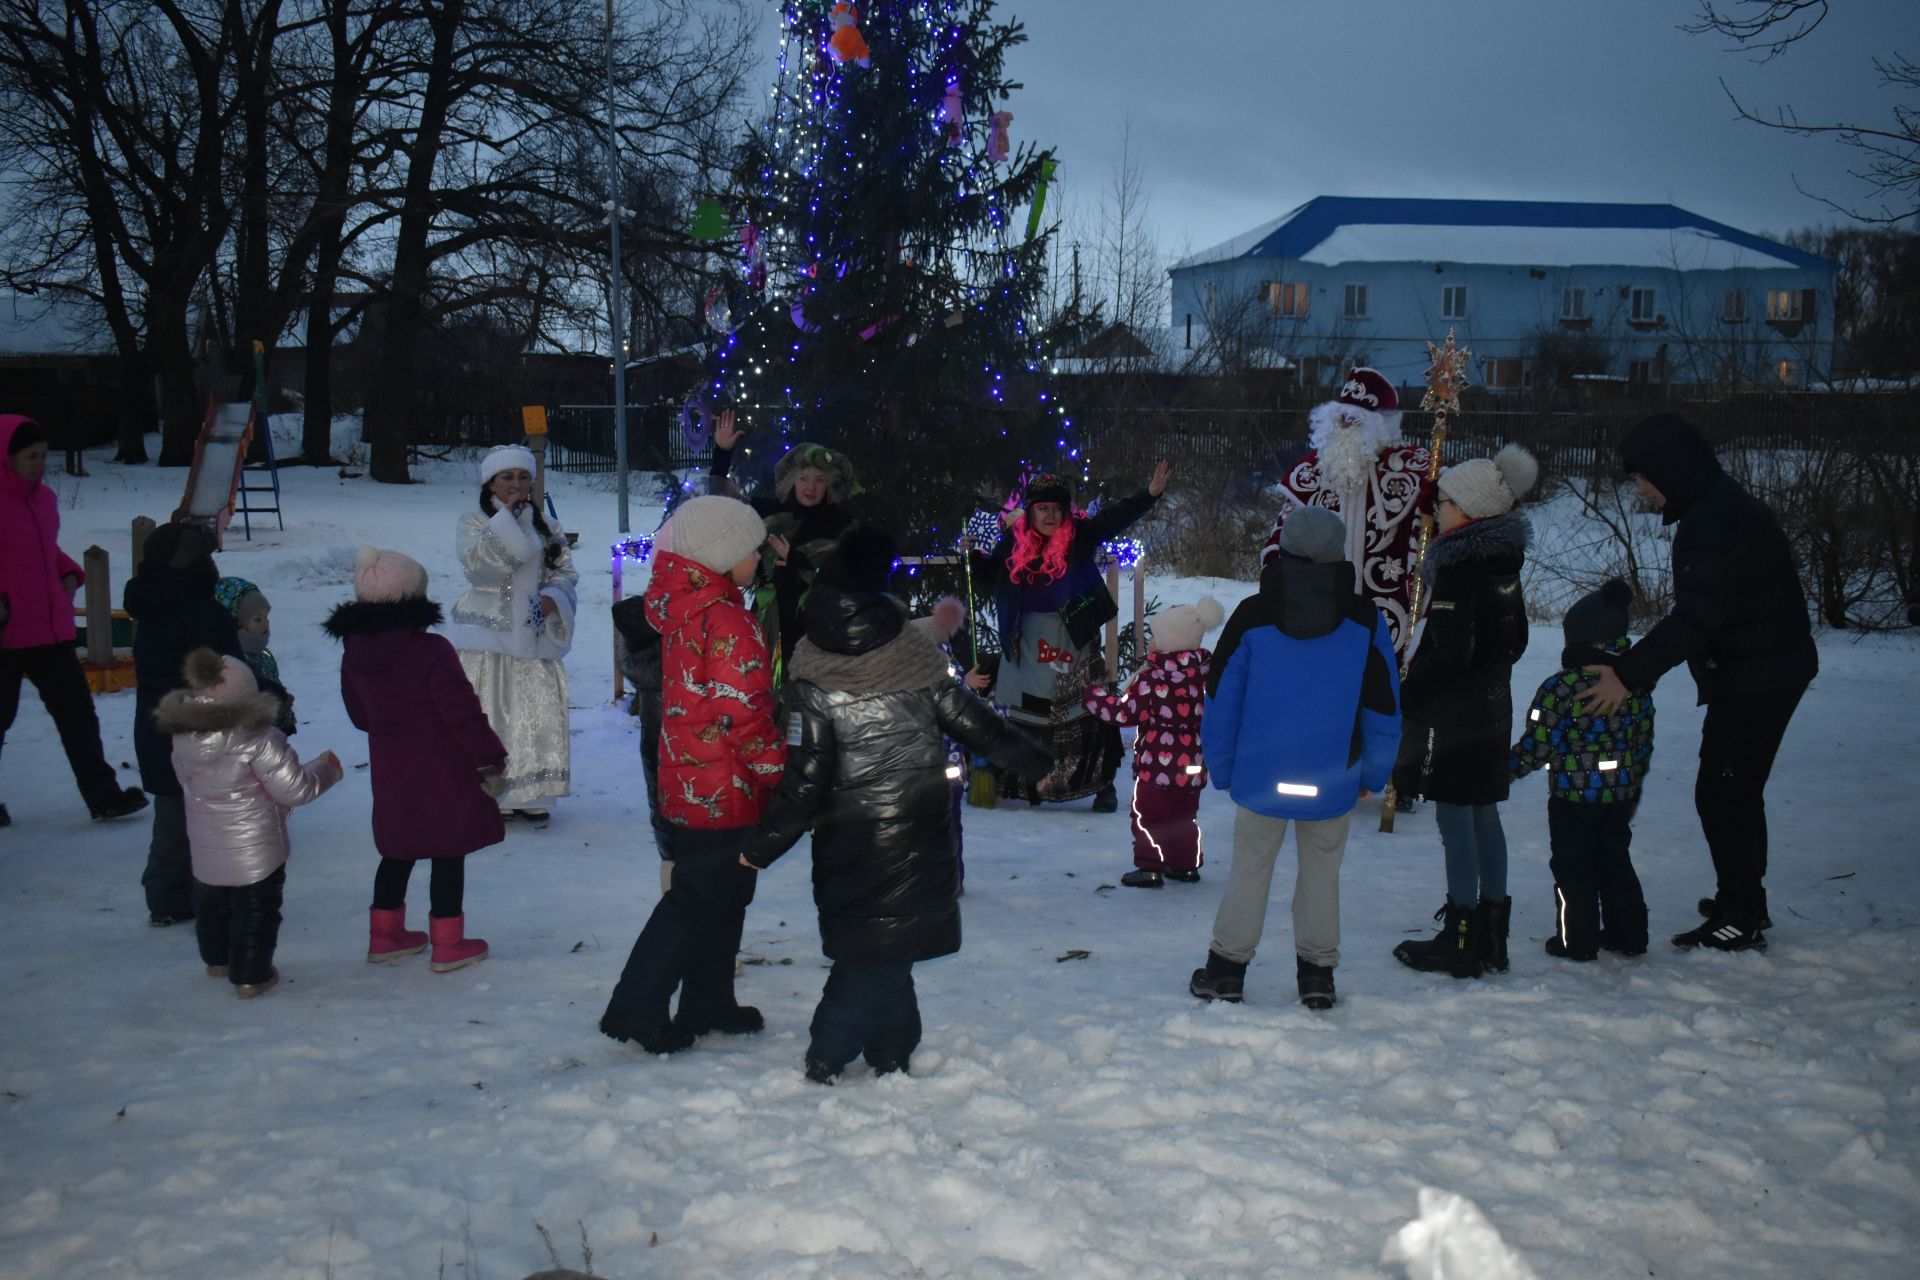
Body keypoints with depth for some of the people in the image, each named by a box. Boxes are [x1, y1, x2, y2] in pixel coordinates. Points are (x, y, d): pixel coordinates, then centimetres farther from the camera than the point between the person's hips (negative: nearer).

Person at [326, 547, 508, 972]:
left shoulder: (354, 653, -1)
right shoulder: (431, 650, -21)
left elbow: (359, 715, 12)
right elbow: (463, 713, -19)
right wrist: (491, 759, -8)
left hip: (391, 774, 6)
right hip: (443, 776, -6)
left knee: (398, 852, 21)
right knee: (448, 855, 6)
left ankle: (385, 934, 29)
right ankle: (447, 945, 11)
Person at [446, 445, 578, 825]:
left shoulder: (543, 526, 13)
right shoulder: (474, 522, 1)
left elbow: (565, 573, 12)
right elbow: (479, 565, -17)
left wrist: (552, 597, -9)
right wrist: (506, 517, -17)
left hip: (531, 638, 4)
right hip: (485, 639, -3)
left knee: (539, 713, -1)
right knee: (485, 718, -4)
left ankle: (529, 795, 9)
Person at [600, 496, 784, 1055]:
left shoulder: (684, 609, 8)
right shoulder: (727, 621, -20)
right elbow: (742, 714, -22)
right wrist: (784, 772, -15)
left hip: (685, 781, 9)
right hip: (724, 791, -9)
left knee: (720, 898, 19)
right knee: (697, 902, 2)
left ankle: (708, 1004, 29)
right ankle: (637, 1011, 8)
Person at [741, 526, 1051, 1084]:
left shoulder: (813, 683, -10)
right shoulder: (920, 662, -5)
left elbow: (804, 781, -11)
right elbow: (981, 728, 3)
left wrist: (762, 847, 0)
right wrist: (1040, 761, 18)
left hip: (850, 845, -1)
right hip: (921, 842, 1)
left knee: (874, 953, 13)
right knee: (886, 955, 7)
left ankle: (890, 1054, 16)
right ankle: (827, 1059, 5)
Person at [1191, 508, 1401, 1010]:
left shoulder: (1252, 615, -5)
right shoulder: (1365, 620, -4)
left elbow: (1220, 701, -1)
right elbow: (1384, 710, 1)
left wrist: (1222, 771, 8)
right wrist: (1373, 776, 11)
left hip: (1260, 779, 0)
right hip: (1333, 782, 0)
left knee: (1249, 869, 11)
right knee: (1322, 872, 13)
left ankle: (1226, 969, 15)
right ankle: (1317, 974, 16)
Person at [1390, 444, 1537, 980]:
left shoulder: (1460, 568, -19)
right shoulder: (1503, 563, 9)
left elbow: (1446, 652, -22)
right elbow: (1516, 639, 17)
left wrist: (1406, 701, -14)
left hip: (1451, 714, -9)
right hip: (1492, 710, 9)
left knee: (1456, 821, -3)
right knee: (1484, 817, 14)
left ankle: (1460, 943, 2)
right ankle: (1491, 938, 21)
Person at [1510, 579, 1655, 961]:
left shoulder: (1559, 688, -17)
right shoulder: (1638, 687, 0)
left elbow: (1537, 745, -15)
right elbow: (1644, 744, 8)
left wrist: (1508, 768, 2)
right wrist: (1634, 787, 20)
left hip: (1572, 797, -5)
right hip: (1620, 796, 5)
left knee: (1573, 868, 7)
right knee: (1616, 863, 19)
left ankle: (1577, 941, 12)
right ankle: (1628, 936, 25)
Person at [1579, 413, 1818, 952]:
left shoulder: (1713, 520, -22)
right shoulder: (1721, 506, 12)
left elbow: (1696, 617, -29)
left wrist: (1630, 673, -30)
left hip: (1753, 679, -11)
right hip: (1770, 670, 11)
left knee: (1722, 792, -5)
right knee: (1736, 790, 19)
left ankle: (1741, 917, 2)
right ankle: (1743, 902, 31)